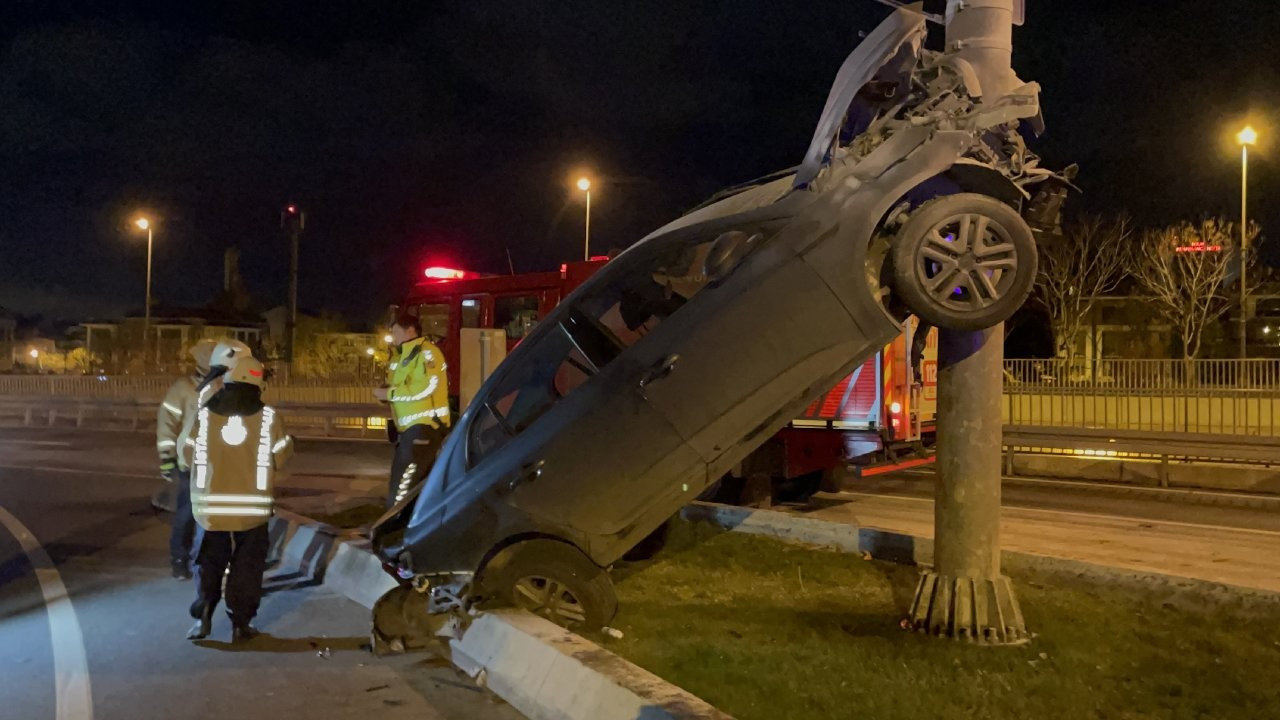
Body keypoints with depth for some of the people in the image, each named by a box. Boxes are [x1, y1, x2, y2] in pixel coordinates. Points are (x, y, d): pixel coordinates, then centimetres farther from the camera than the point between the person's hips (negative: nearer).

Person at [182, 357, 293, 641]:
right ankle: (240, 624, 11)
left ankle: (202, 617, 9)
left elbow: (189, 453, 6)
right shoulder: (269, 417, -8)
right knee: (246, 567, 10)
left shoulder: (204, 415, -3)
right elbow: (280, 458, -1)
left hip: (210, 506, 1)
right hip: (252, 508, -1)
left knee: (208, 564, 16)